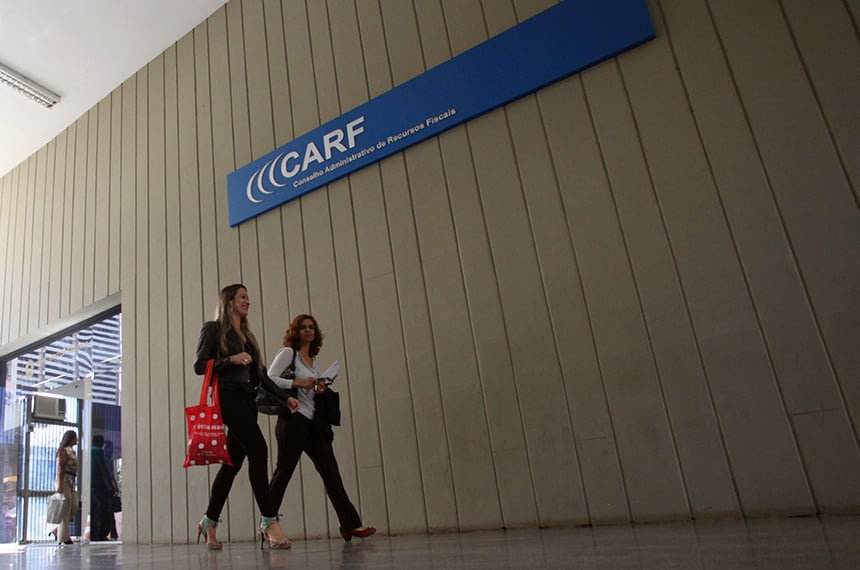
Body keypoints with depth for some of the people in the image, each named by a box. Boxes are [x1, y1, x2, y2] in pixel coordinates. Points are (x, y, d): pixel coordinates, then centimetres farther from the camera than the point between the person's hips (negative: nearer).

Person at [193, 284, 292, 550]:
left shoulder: (246, 335, 23)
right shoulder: (213, 328, 3)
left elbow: (258, 376, 19)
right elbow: (199, 365, -5)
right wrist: (231, 359, -17)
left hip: (246, 398, 8)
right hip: (227, 396, -8)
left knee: (233, 462, 7)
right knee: (258, 450, -20)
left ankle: (209, 523, 20)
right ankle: (269, 522, -20)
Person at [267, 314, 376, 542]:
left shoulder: (313, 360, 20)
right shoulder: (288, 353, -1)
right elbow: (270, 378, -11)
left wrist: (319, 391, 4)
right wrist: (297, 383, -20)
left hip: (312, 421, 7)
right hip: (293, 419, -7)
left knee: (330, 471, -1)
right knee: (284, 471, -1)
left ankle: (350, 525, -3)